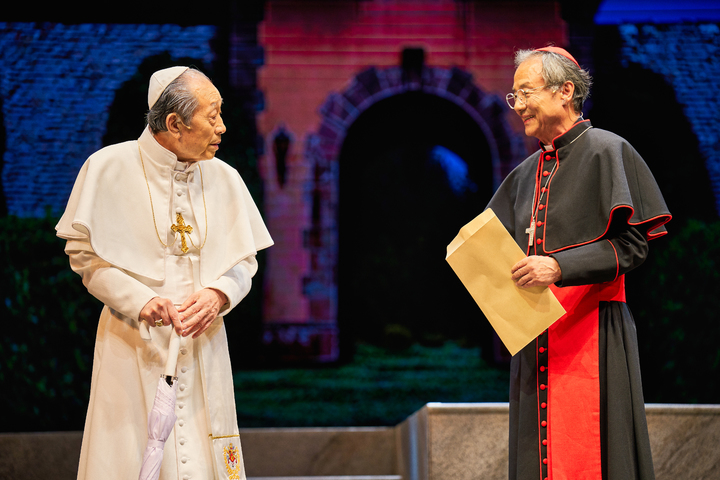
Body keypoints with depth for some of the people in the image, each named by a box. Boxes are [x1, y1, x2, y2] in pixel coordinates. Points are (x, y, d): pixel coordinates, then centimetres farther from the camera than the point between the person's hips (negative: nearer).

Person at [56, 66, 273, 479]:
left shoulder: (224, 178, 5)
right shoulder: (108, 169, -6)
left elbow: (245, 260, 11)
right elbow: (82, 252, -3)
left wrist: (218, 294, -11)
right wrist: (138, 300, -16)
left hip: (203, 345, 3)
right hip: (134, 344, -3)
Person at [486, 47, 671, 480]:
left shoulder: (605, 151, -3)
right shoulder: (528, 173, 18)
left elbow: (632, 245, -11)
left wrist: (560, 267, -21)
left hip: (590, 330, -7)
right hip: (535, 338, 7)